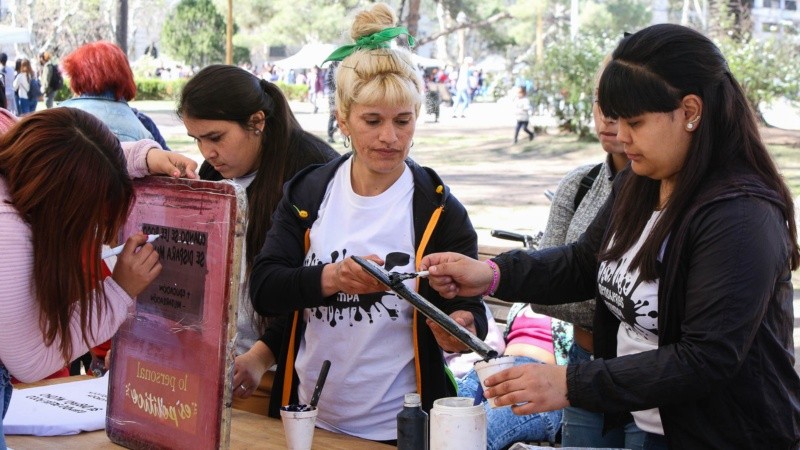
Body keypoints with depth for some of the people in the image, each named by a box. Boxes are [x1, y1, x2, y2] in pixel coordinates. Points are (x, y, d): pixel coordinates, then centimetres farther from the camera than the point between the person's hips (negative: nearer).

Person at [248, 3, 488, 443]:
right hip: (306, 417, 3)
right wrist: (330, 278, -26)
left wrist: (461, 329, -30)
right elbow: (263, 289, -8)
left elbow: (470, 309, -7)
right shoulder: (306, 193, -1)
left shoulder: (438, 210, -8)